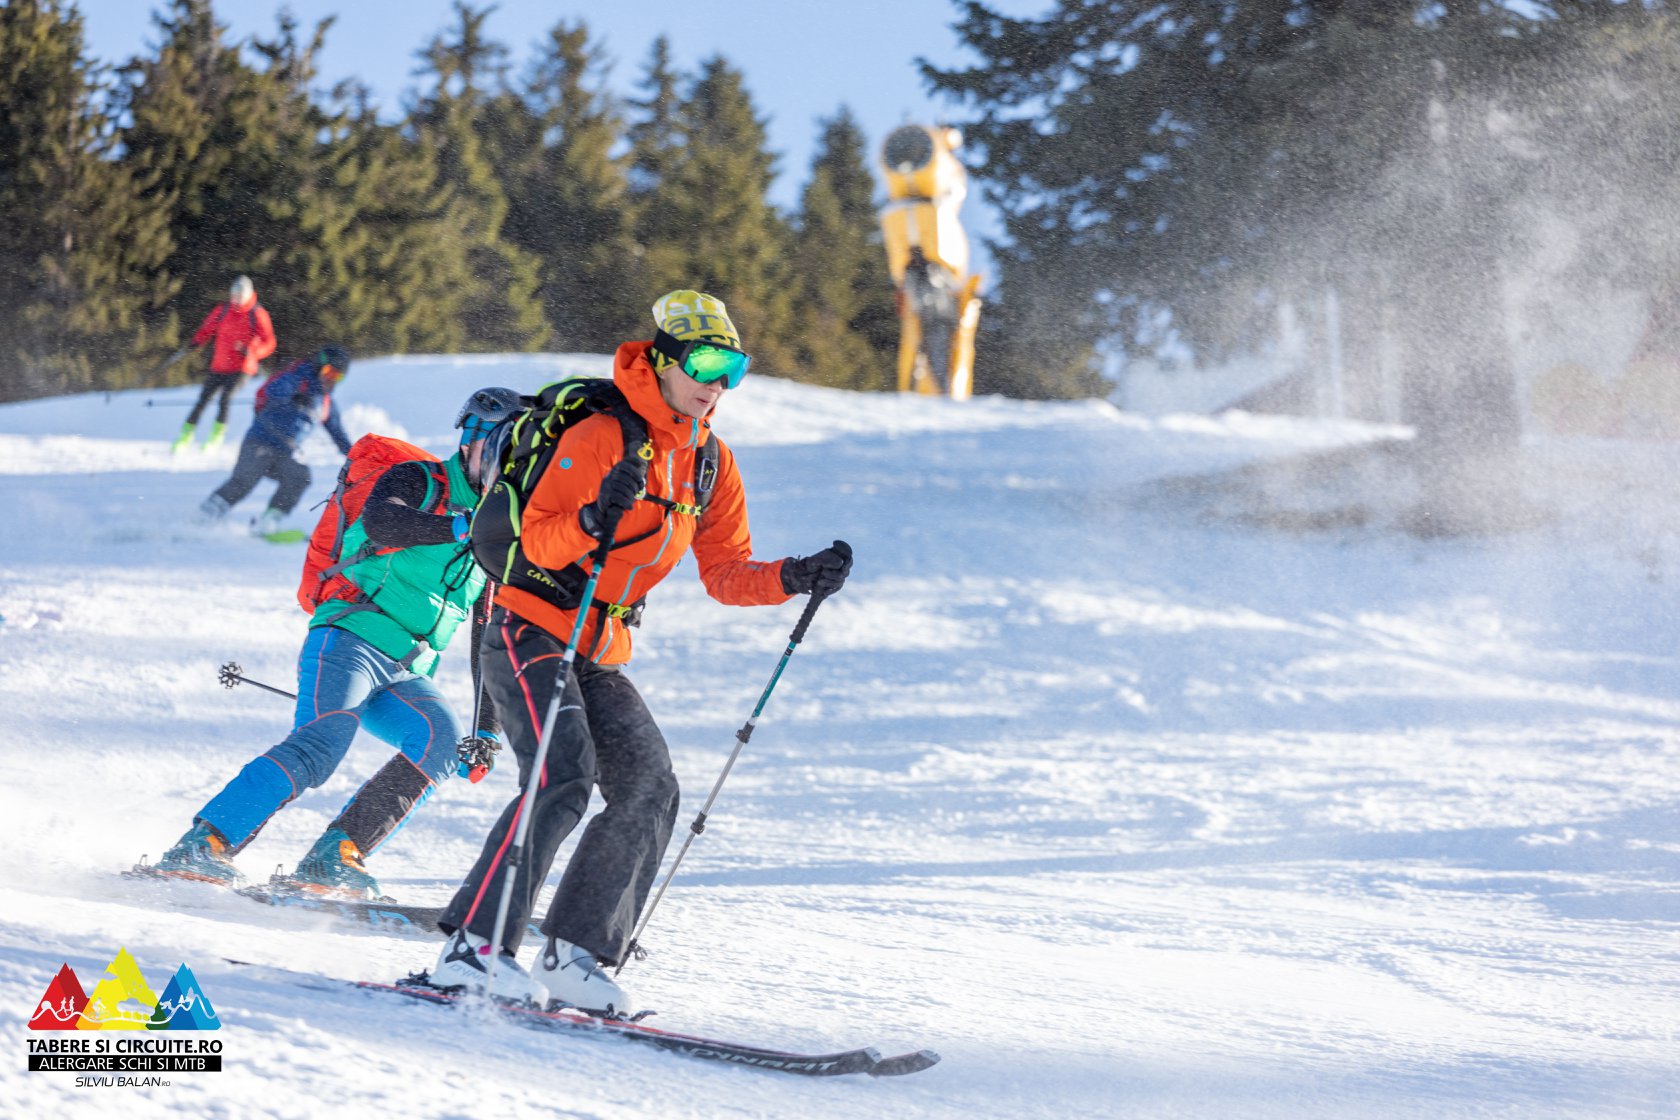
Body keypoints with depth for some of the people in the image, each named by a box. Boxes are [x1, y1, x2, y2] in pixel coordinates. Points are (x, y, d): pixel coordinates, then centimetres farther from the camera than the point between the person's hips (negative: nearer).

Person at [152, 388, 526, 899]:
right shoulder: (419, 480, 3)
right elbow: (378, 520, -20)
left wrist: (488, 726, 15)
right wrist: (465, 528, -27)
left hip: (403, 678, 6)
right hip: (351, 641, -6)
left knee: (441, 738, -24)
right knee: (323, 741, -29)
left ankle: (334, 857, -25)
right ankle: (202, 846, -30)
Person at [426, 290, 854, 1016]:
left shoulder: (710, 462, 8)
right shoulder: (602, 436, -14)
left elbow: (725, 573, 10)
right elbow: (538, 540, -18)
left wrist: (795, 579, -6)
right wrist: (594, 518, -37)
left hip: (599, 655, 8)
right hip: (531, 631, -8)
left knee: (648, 790, -7)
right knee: (563, 778, -24)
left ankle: (571, 955, -5)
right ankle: (471, 946, -22)